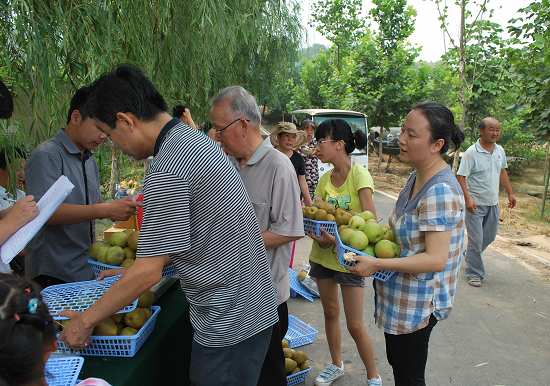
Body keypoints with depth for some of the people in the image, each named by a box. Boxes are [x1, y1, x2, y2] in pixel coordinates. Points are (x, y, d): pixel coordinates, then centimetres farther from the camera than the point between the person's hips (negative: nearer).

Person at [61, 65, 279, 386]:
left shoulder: (167, 170, -23)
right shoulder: (196, 139, 7)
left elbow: (149, 273, -20)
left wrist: (85, 321, -7)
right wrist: (130, 270, 19)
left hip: (229, 322, -9)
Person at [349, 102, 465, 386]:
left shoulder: (440, 191, -27)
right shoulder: (417, 177, 2)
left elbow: (436, 259, -28)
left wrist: (376, 264, -26)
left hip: (417, 303, -9)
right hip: (402, 295, 9)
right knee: (397, 362, 26)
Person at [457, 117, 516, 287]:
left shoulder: (500, 150, 5)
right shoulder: (471, 153, -15)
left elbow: (502, 172, 18)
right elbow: (461, 177, -17)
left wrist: (510, 193, 16)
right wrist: (468, 199, -27)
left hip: (493, 203, 7)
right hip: (476, 204, -7)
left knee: (489, 237, 18)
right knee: (476, 239, -2)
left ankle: (470, 254, 43)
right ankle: (474, 274, 11)